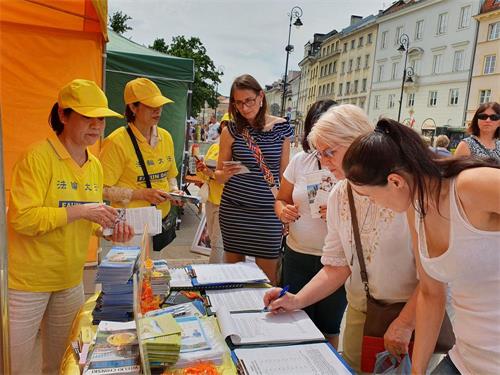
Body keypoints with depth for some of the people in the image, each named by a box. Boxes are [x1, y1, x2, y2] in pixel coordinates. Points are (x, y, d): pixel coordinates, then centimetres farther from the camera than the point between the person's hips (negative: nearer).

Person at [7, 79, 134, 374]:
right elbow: (22, 218, -22)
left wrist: (108, 230, -5)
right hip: (27, 282, -6)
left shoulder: (95, 165, 5)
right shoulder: (38, 157, -16)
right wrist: (80, 210, -27)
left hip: (70, 280, 6)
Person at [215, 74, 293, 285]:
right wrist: (227, 173, -18)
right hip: (233, 210, 1)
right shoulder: (231, 131, 0)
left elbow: (284, 172, 6)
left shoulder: (281, 128, 1)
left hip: (268, 212, 0)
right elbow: (219, 176, 5)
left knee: (268, 277, 6)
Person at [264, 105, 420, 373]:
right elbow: (337, 265, 2)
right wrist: (298, 300, -7)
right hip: (359, 312, 5)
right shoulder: (338, 196, -1)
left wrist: (405, 323, -17)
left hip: (413, 311, -5)